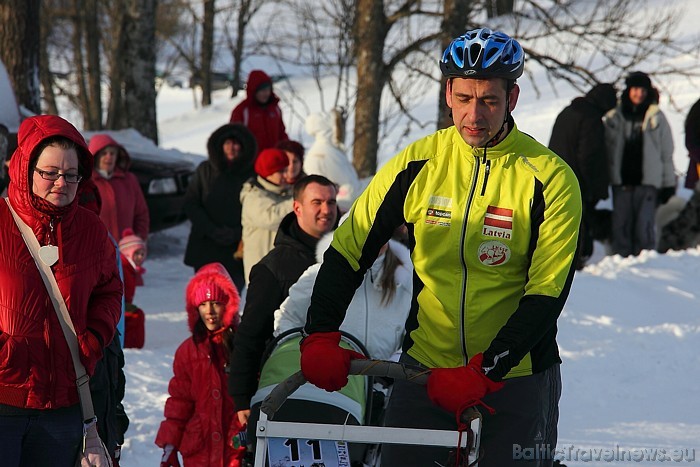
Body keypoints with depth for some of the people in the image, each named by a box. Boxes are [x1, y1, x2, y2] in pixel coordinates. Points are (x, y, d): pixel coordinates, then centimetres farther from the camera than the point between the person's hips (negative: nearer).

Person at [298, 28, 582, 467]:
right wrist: (321, 338, -13)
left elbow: (546, 295, -14)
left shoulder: (551, 179, -10)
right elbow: (347, 252, 1)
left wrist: (483, 372, -24)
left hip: (514, 377, -2)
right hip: (426, 368, 2)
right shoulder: (417, 163, -4)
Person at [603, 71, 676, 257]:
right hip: (621, 182, 2)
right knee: (621, 227, 0)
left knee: (644, 227, -9)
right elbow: (604, 150, 13)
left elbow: (667, 153, 9)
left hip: (648, 181, -2)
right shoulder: (613, 118, 8)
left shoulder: (656, 117, 5)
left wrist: (668, 184, 8)